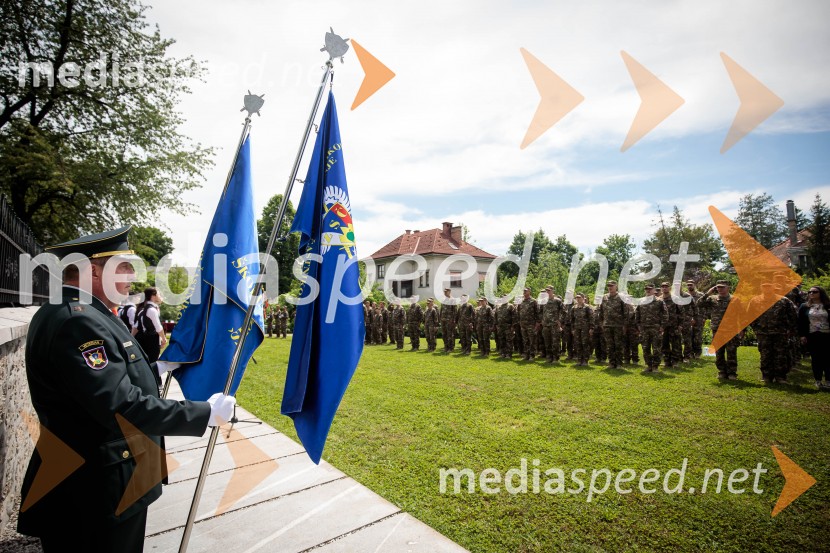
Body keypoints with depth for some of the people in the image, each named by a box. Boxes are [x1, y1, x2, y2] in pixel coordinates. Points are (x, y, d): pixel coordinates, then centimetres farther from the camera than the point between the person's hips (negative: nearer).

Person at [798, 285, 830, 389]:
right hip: (812, 336, 1)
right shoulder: (804, 307, 5)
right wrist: (802, 335, -3)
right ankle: (818, 381, 11)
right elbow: (800, 322, 4)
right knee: (816, 359, 5)